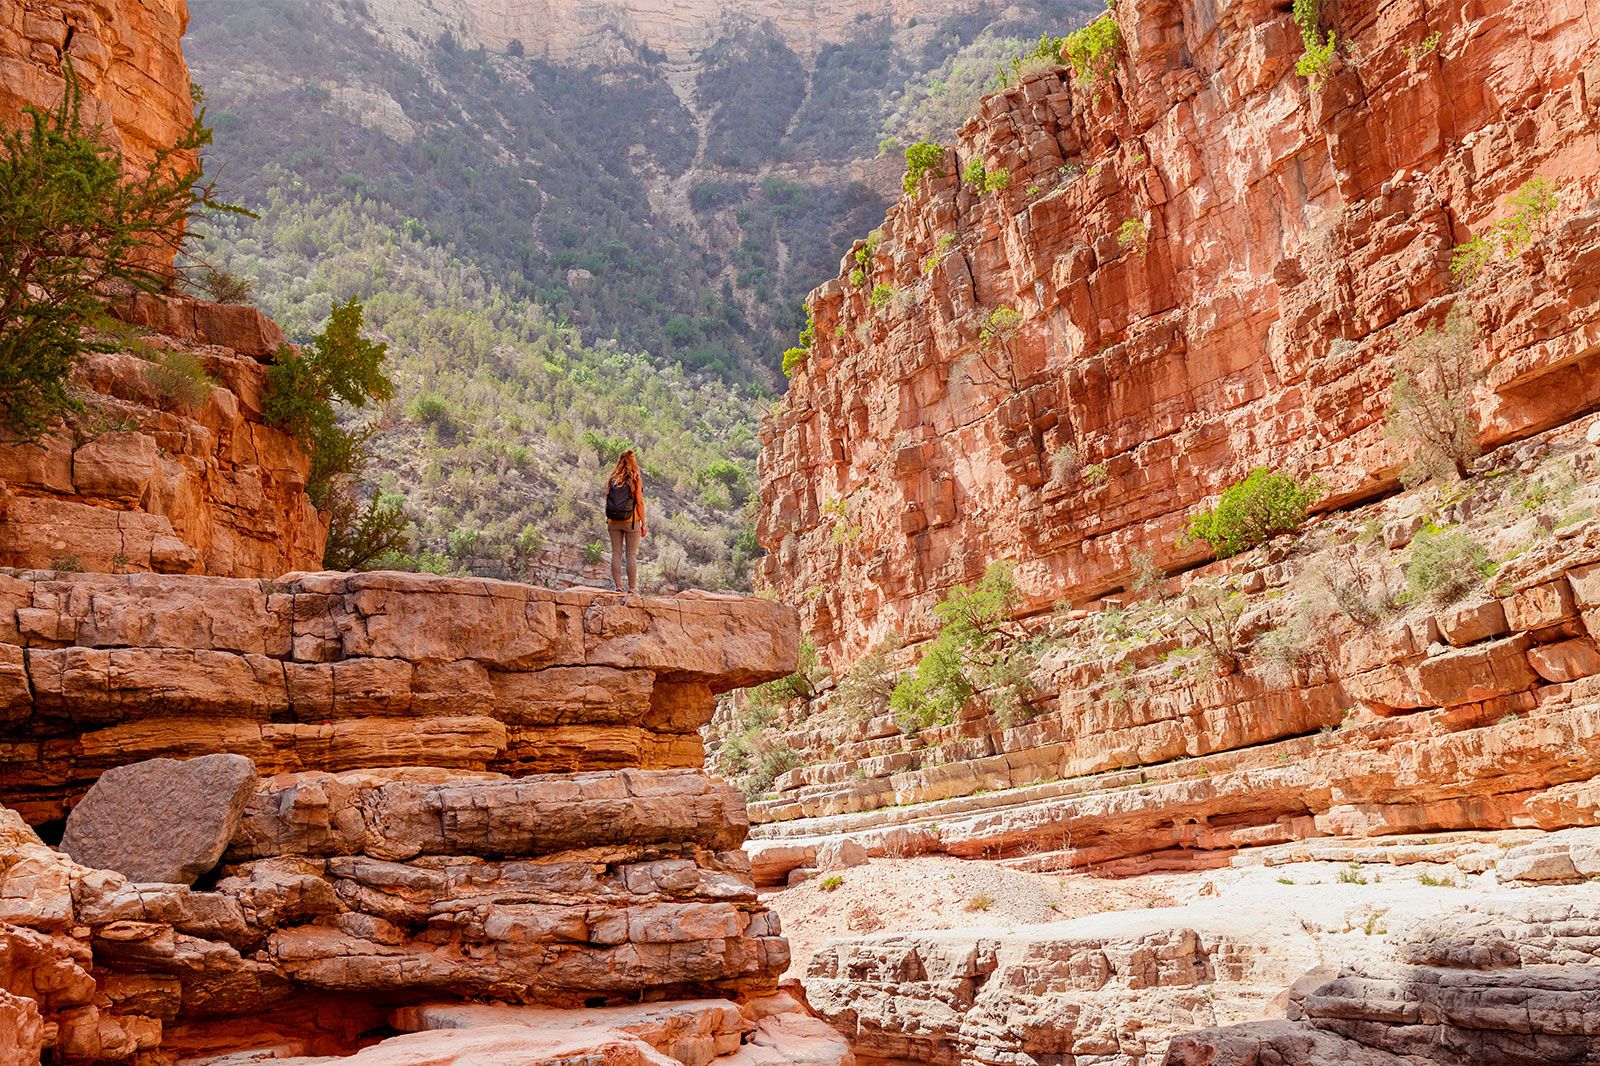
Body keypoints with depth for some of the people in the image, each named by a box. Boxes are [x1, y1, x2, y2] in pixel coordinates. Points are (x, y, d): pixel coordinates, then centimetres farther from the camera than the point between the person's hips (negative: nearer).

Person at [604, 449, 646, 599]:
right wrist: (643, 524, -1)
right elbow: (639, 503, -8)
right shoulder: (636, 480, -6)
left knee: (616, 554, 7)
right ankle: (631, 590, -1)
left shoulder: (611, 479, 3)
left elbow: (607, 501, 4)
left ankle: (618, 588, 7)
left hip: (613, 521, 3)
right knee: (631, 555, 0)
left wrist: (608, 520, 11)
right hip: (631, 521, -3)